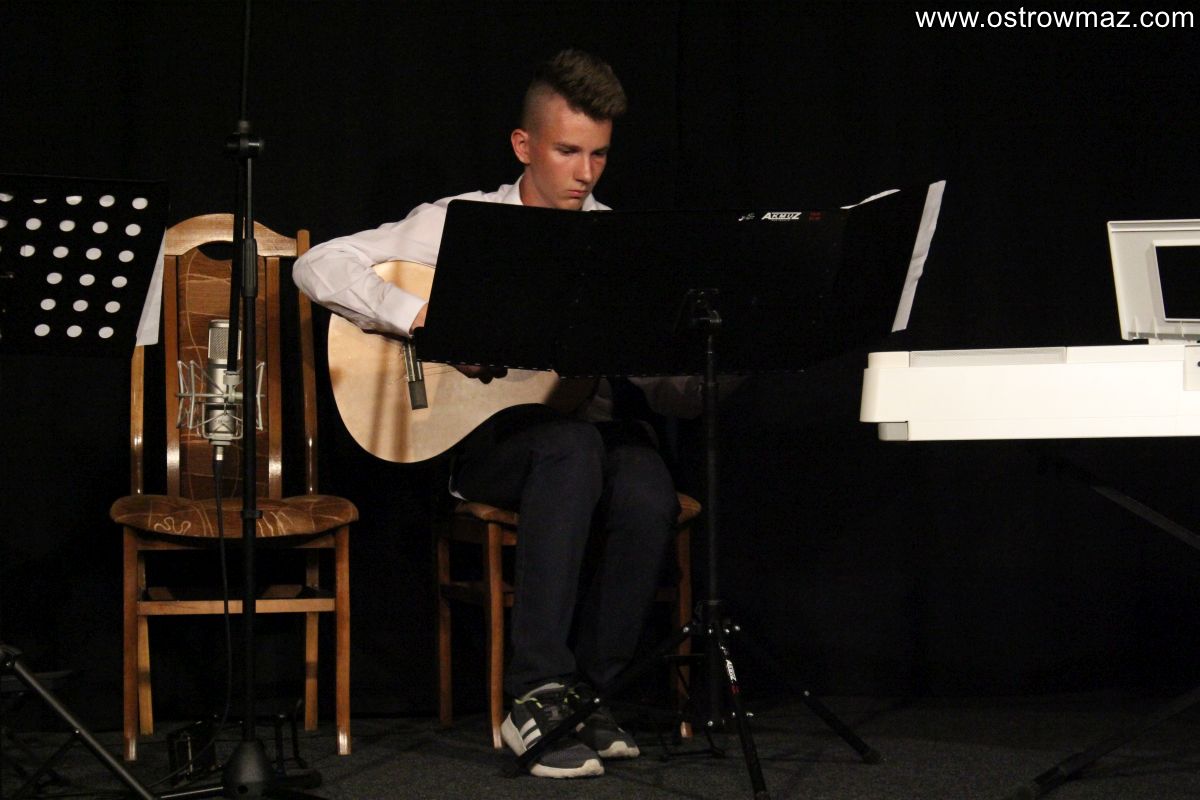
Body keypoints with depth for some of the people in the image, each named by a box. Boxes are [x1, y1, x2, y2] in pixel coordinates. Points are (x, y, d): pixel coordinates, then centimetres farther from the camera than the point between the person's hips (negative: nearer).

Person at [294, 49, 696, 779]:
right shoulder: (463, 223, 2)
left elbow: (670, 390, 8)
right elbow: (320, 267, -6)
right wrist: (428, 320, -18)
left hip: (594, 428, 3)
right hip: (484, 438, -3)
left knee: (648, 490, -33)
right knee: (572, 445, -37)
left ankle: (587, 693, -16)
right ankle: (538, 691, -35)